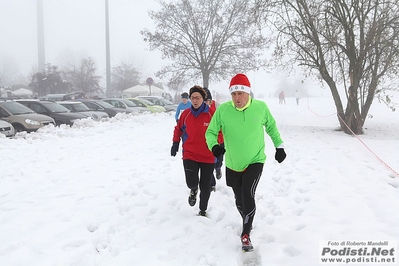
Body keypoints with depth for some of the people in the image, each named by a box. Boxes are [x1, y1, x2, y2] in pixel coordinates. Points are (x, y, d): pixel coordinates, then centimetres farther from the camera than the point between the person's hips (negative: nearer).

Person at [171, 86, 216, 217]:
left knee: (205, 187, 8)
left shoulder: (212, 113, -11)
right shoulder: (186, 113, -2)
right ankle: (193, 190, 25)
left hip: (208, 156, -1)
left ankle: (203, 210, 31)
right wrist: (176, 143, 4)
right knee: (191, 182, -14)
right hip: (190, 155, 1)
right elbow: (178, 128, 13)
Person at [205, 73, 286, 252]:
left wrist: (279, 146, 8)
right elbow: (211, 132, -7)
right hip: (233, 163, 2)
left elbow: (271, 127, 7)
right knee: (239, 199, 16)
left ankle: (245, 235, 1)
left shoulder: (260, 107, -12)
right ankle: (247, 222, 47)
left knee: (247, 195, -17)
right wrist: (214, 145, -27)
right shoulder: (222, 109, -16)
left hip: (255, 161, -2)